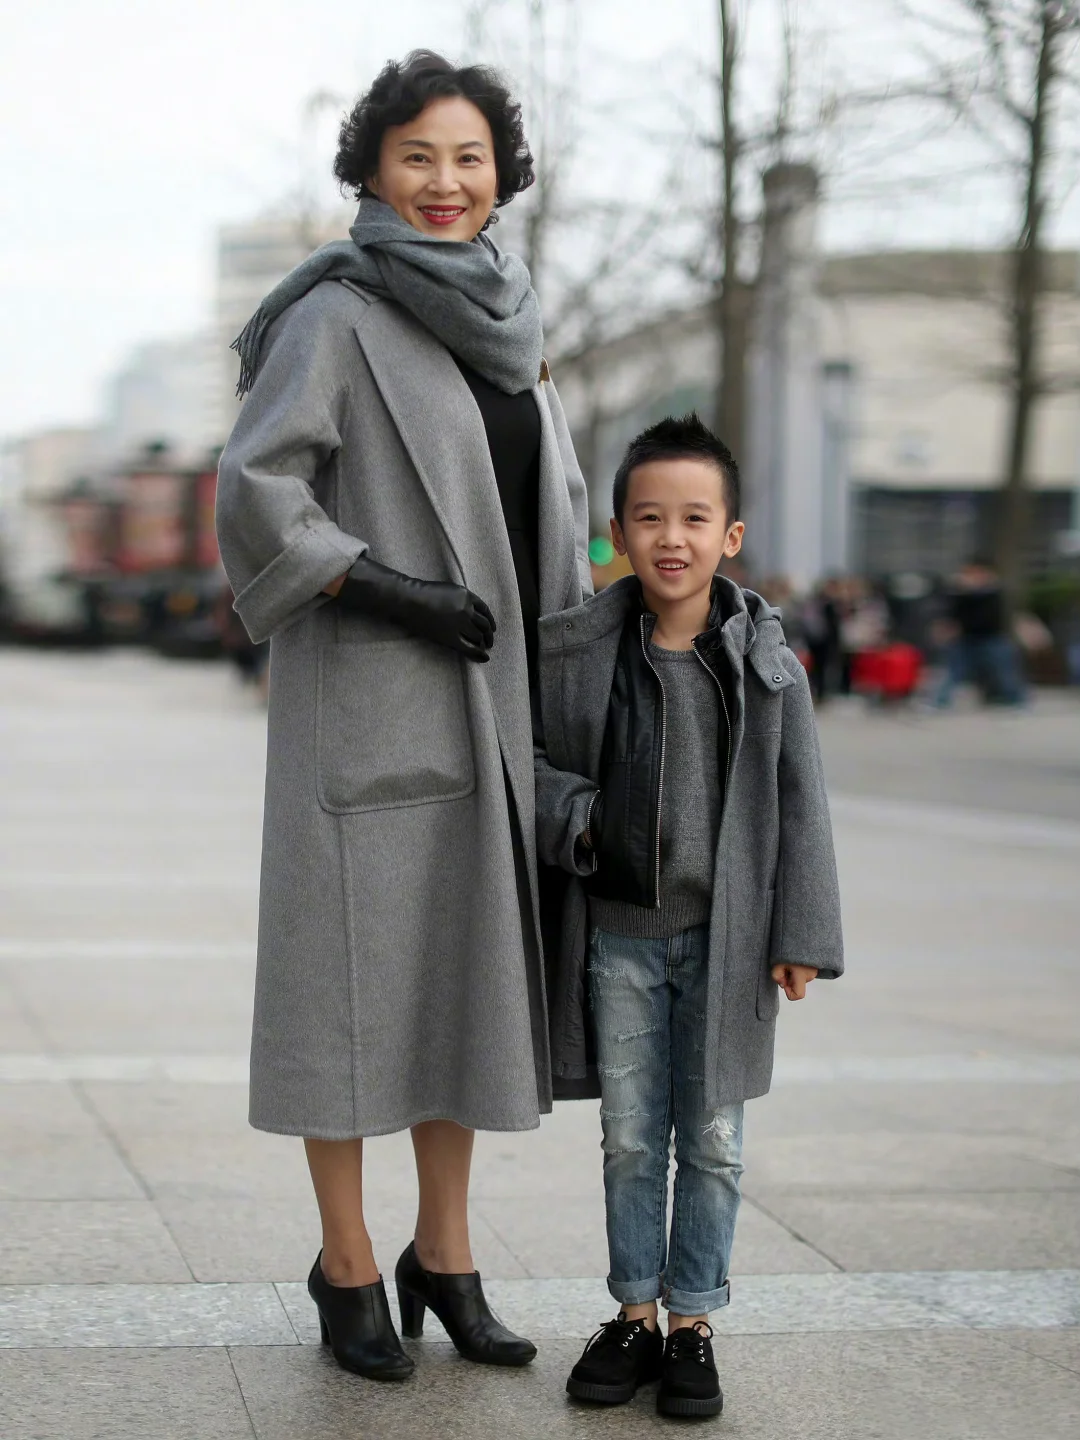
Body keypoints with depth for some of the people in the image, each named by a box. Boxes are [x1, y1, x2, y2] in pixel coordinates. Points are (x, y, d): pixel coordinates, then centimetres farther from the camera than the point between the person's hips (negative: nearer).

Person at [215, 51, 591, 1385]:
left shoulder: (497, 322, 14)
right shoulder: (336, 313, -7)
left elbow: (551, 501, 20)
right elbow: (255, 486, -15)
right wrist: (386, 590, -19)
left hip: (486, 696, 7)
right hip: (367, 690, -7)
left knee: (466, 965, 9)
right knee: (358, 964, -1)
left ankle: (443, 1252, 19)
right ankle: (347, 1265, 10)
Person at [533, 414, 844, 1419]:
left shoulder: (765, 665, -6)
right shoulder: (577, 653, -5)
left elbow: (799, 805, -4)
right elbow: (525, 756, 8)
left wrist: (801, 937, -6)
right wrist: (573, 818, -10)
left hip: (723, 938, -1)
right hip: (617, 935, 1)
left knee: (713, 1142, 7)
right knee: (630, 1138, 10)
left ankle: (692, 1324, 19)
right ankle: (633, 1315, 23)